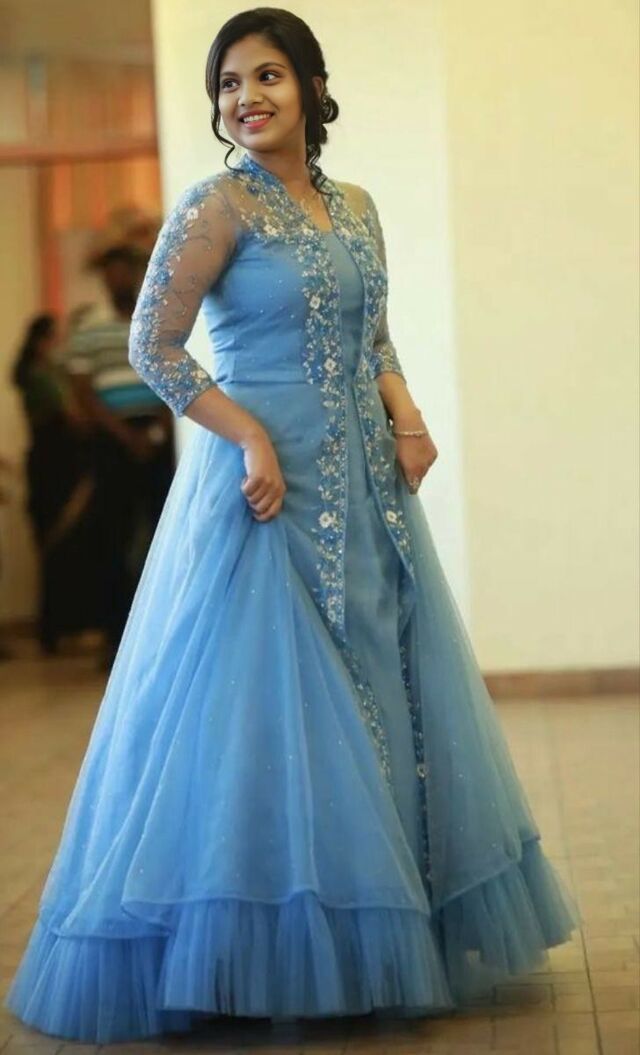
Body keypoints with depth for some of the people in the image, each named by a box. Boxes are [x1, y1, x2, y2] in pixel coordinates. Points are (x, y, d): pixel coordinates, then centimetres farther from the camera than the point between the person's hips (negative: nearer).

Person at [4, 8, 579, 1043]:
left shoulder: (354, 207, 11)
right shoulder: (219, 206, -8)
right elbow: (153, 347, -11)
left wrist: (408, 419, -1)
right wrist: (251, 439, -17)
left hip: (365, 489, 7)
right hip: (268, 485, -7)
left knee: (383, 703, 10)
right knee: (267, 708, -4)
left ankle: (381, 941, 23)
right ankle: (255, 952, 8)